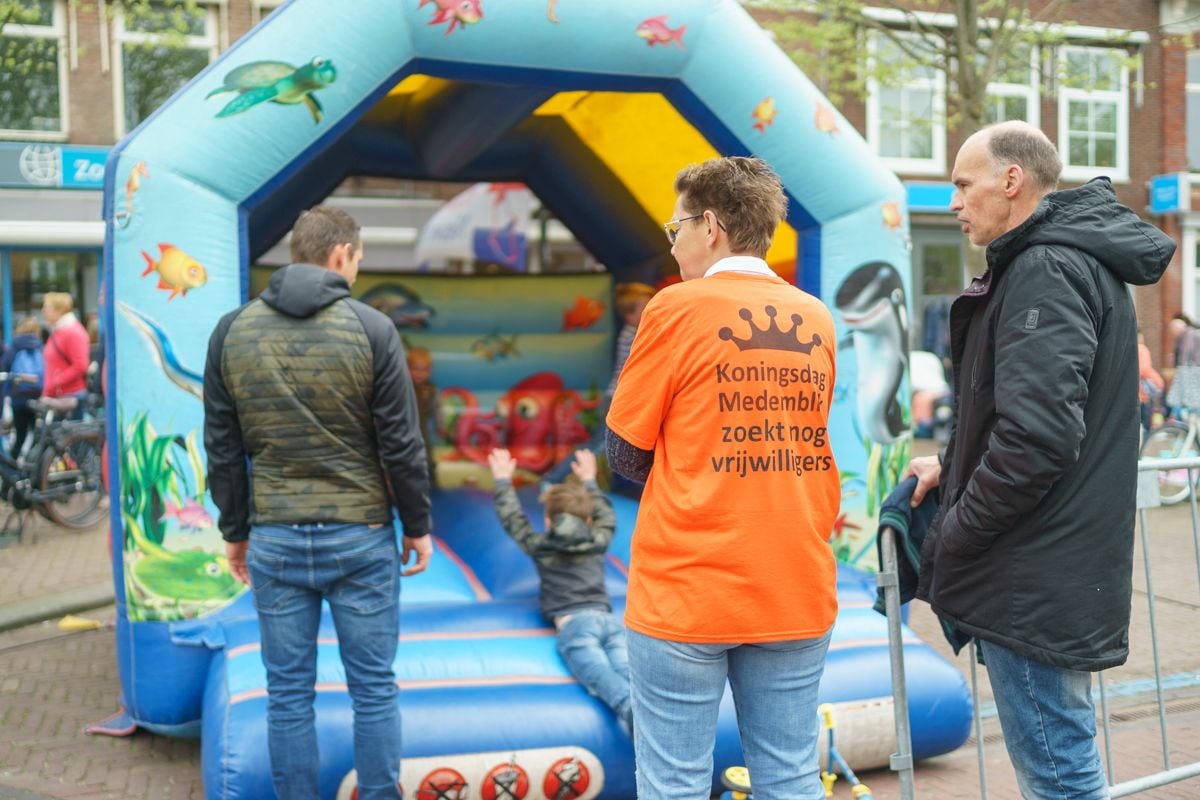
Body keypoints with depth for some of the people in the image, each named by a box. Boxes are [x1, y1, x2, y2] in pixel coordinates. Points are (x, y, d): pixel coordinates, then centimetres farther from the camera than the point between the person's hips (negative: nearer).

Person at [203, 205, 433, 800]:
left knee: (288, 695, 10)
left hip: (274, 540, 2)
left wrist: (235, 532, 14)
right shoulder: (371, 329, -8)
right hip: (360, 536, -2)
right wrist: (418, 526, 5)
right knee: (374, 690, 8)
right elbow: (401, 444, -6)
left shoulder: (232, 332, 1)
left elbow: (222, 450, 4)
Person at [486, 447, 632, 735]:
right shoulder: (598, 542, 28)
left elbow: (513, 519, 36)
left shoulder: (540, 548, 22)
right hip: (609, 619, 3)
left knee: (602, 676, -28)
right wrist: (589, 480, 61)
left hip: (574, 624, -3)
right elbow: (606, 518, 50)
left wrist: (503, 480, 49)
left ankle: (631, 710, -58)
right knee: (628, 671, -22)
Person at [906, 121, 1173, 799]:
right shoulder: (1080, 260, 16)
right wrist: (954, 466, 13)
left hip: (1035, 584, -11)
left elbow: (1038, 435, -26)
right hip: (1062, 572, 11)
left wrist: (949, 541, -14)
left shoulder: (1045, 272, -17)